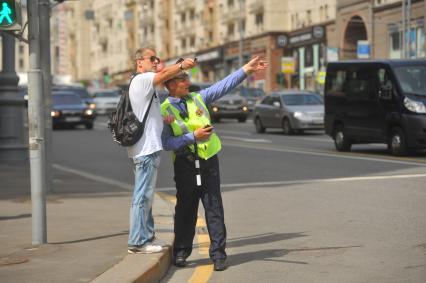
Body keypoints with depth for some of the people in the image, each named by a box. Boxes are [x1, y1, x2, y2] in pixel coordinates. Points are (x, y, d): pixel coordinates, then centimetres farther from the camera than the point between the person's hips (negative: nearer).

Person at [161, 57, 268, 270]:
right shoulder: (164, 110, -5)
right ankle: (181, 252, 20)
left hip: (209, 159, 3)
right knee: (186, 209, 6)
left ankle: (218, 254, 5)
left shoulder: (198, 98, 8)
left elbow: (224, 86, 9)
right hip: (185, 163, -3)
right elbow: (166, 142, -12)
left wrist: (246, 69, 4)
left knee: (214, 207, 1)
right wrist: (193, 136, -17)